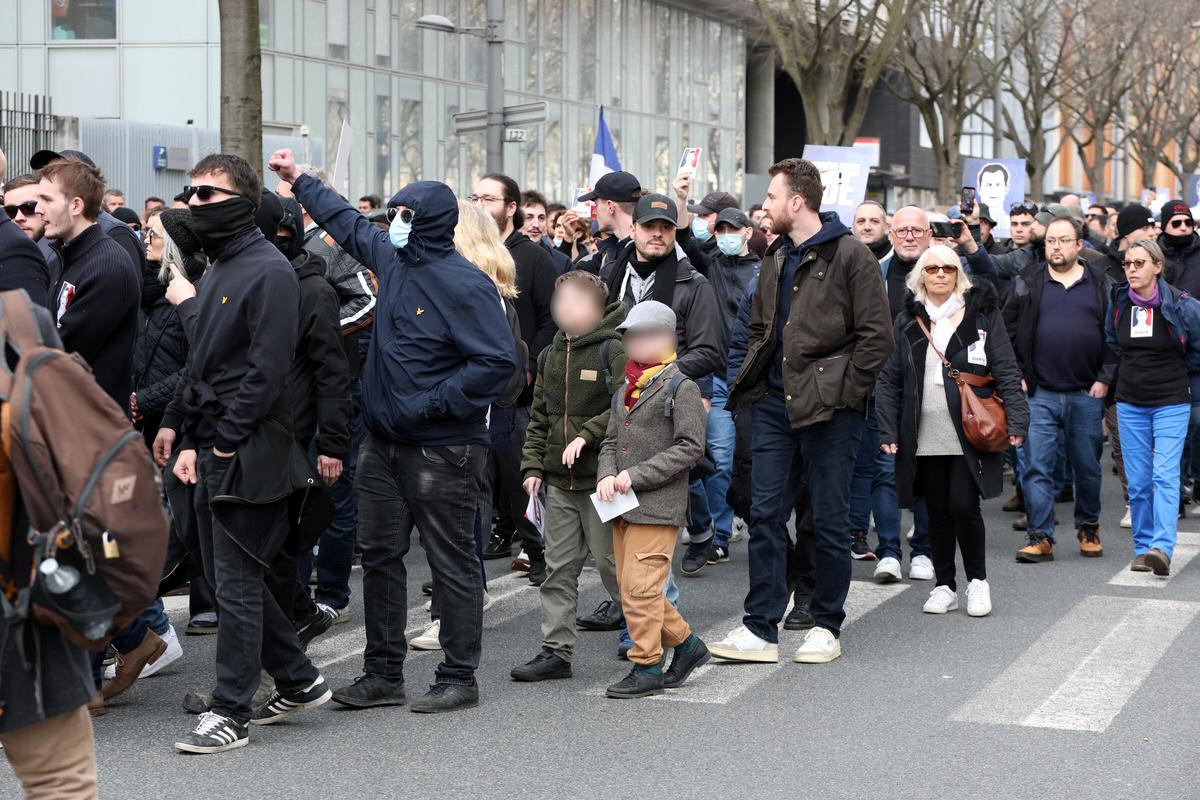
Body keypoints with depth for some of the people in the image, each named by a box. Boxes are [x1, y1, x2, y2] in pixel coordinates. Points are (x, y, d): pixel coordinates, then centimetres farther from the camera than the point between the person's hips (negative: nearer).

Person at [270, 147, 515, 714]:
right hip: (383, 444, 9)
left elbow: (498, 361, -20)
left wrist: (434, 404, -20)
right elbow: (349, 223, 28)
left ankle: (459, 678, 11)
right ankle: (383, 674, 21)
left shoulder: (464, 284, -16)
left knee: (452, 562, 1)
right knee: (379, 555, 12)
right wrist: (299, 181, 35)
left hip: (441, 450, -8)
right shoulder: (392, 258, 8)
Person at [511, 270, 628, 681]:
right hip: (559, 480, 6)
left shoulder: (612, 350, -8)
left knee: (610, 559, 3)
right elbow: (540, 416, 17)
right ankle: (556, 650, 8)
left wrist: (587, 436, -19)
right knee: (559, 567, 6)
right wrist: (533, 465, 10)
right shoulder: (551, 355, 13)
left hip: (600, 477, -6)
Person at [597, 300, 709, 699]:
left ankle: (647, 668, 1)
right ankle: (685, 643, 25)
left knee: (640, 587, -10)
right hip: (623, 506, 8)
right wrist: (606, 475, -3)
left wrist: (637, 475, -16)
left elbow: (689, 447, -13)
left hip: (658, 507, -8)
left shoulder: (681, 388, -7)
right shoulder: (625, 390, 16)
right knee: (630, 587, 10)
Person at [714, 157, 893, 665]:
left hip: (829, 408, -7)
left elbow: (876, 337, -10)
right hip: (775, 403, 7)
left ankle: (826, 626, 15)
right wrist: (753, 380, 12)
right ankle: (761, 629, 7)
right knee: (766, 514, 3)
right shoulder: (776, 261, 14)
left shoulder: (850, 255, -8)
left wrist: (842, 393, -12)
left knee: (829, 520, 3)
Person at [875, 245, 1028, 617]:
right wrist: (888, 430, 0)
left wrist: (1016, 420, -9)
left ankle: (977, 579, 10)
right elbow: (888, 381, 8)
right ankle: (945, 585, 18)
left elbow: (1007, 372, 0)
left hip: (969, 435, -3)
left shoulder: (981, 314, 3)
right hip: (925, 439, 3)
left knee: (964, 505, -9)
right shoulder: (907, 322, 9)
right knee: (937, 512, 7)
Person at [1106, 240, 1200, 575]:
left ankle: (1162, 548, -22)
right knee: (1138, 481, 5)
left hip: (1171, 403, -4)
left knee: (1165, 475, -14)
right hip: (1130, 403, 4)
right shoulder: (1117, 304, 2)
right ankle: (1142, 548, 13)